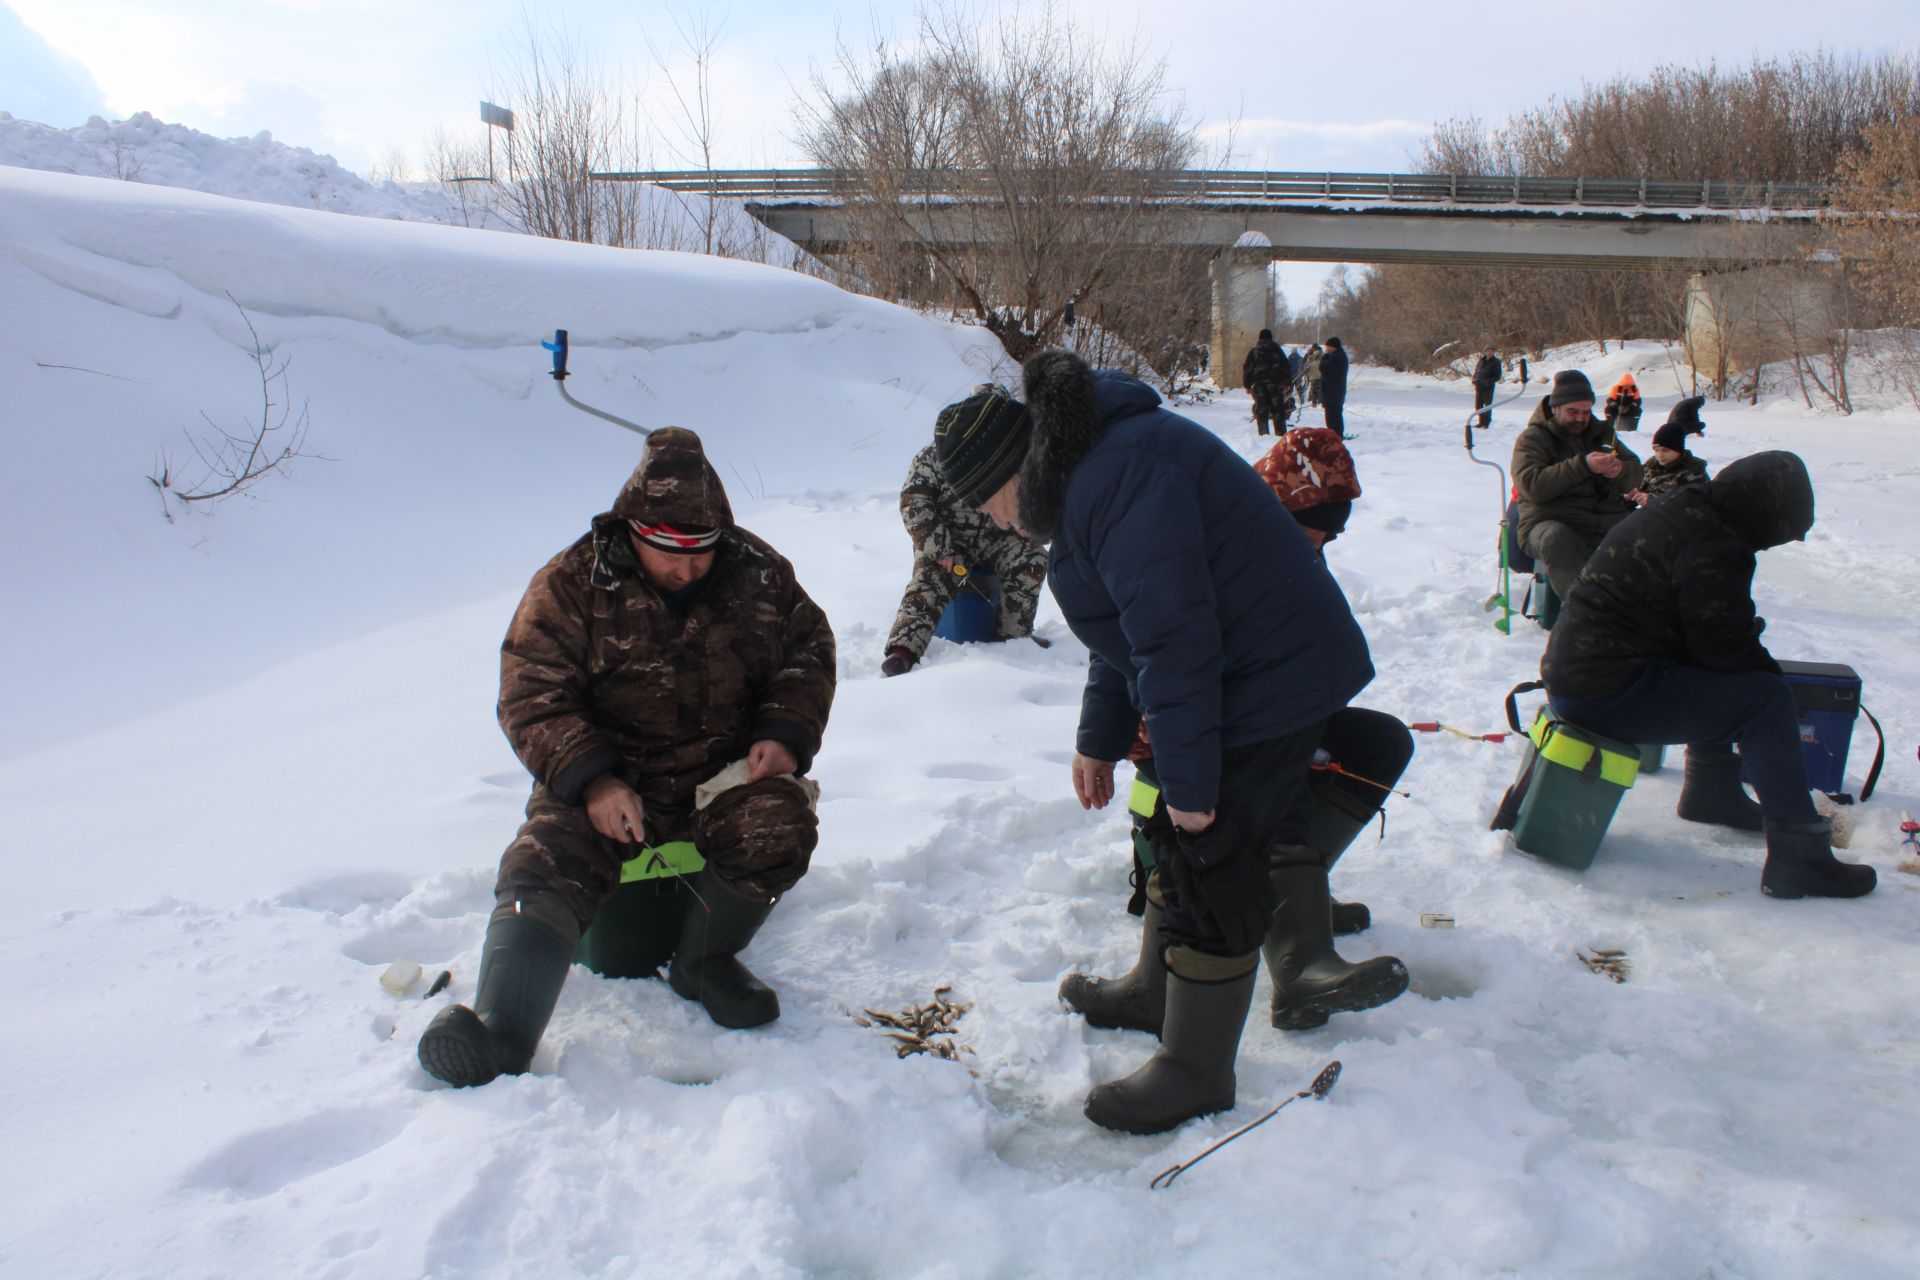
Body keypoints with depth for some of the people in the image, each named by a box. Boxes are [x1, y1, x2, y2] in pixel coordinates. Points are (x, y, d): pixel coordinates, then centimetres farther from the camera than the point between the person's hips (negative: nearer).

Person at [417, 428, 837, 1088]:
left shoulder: (760, 574, 1)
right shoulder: (570, 586, -7)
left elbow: (809, 652, 11)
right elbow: (532, 698, -9)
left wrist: (785, 732, -10)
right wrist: (591, 780, -25)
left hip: (726, 772, 1)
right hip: (609, 784, -1)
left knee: (779, 822, -29)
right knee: (544, 872, -26)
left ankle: (704, 961, -5)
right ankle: (499, 1040, -36)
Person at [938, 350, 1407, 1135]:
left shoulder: (1119, 475, -24)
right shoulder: (1090, 470, 11)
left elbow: (1173, 637, -26)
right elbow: (1126, 627, 18)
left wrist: (1188, 779, -21)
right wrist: (1099, 740, 20)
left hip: (1265, 685, -10)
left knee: (1207, 868, -2)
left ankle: (1194, 1073, 12)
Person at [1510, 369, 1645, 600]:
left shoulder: (1600, 433, 23)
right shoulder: (1533, 438, 5)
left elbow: (1635, 475, 20)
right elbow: (1531, 485, -13)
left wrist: (1620, 471, -6)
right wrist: (1583, 465, -20)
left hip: (1608, 523, 5)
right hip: (1550, 523, -5)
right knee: (1556, 539, -39)